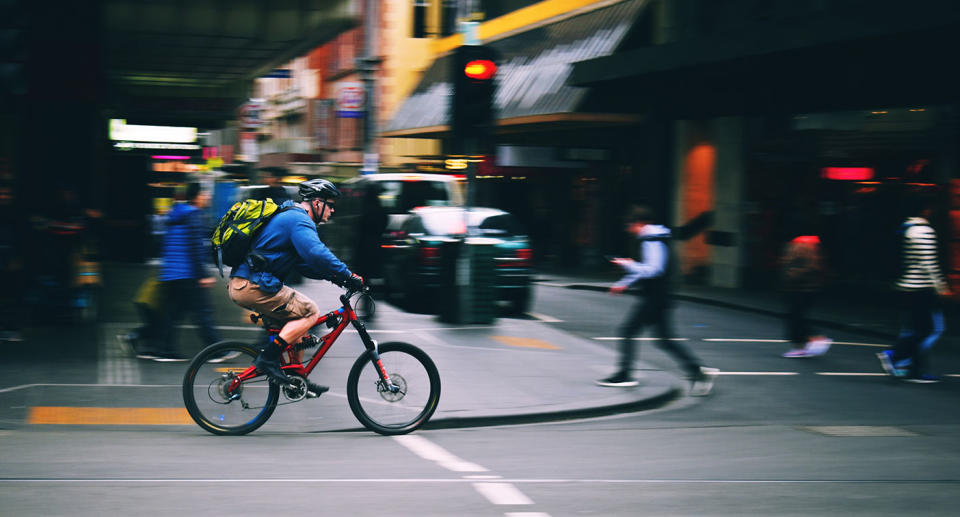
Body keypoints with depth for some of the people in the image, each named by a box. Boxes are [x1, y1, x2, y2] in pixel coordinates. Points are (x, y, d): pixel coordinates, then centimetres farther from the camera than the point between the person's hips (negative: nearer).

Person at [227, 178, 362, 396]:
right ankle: (268, 358, -11)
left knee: (295, 315, 19)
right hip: (253, 286, -11)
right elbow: (317, 254, -27)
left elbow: (304, 263, 28)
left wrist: (333, 275, 15)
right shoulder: (299, 220, -11)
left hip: (241, 283, 11)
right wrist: (348, 276, -21)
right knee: (310, 312, -8)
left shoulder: (289, 216, 24)